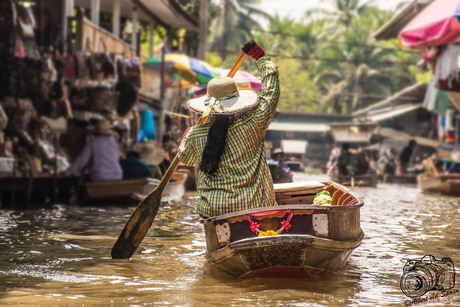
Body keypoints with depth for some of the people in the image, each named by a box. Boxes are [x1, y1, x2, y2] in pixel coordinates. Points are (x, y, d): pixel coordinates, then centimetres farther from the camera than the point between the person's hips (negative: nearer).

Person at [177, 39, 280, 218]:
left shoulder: (196, 136, 0)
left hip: (212, 212, 2)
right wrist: (262, 57, 20)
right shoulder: (252, 126, -6)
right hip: (253, 208, -2)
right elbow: (271, 93, 8)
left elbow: (184, 158, 23)